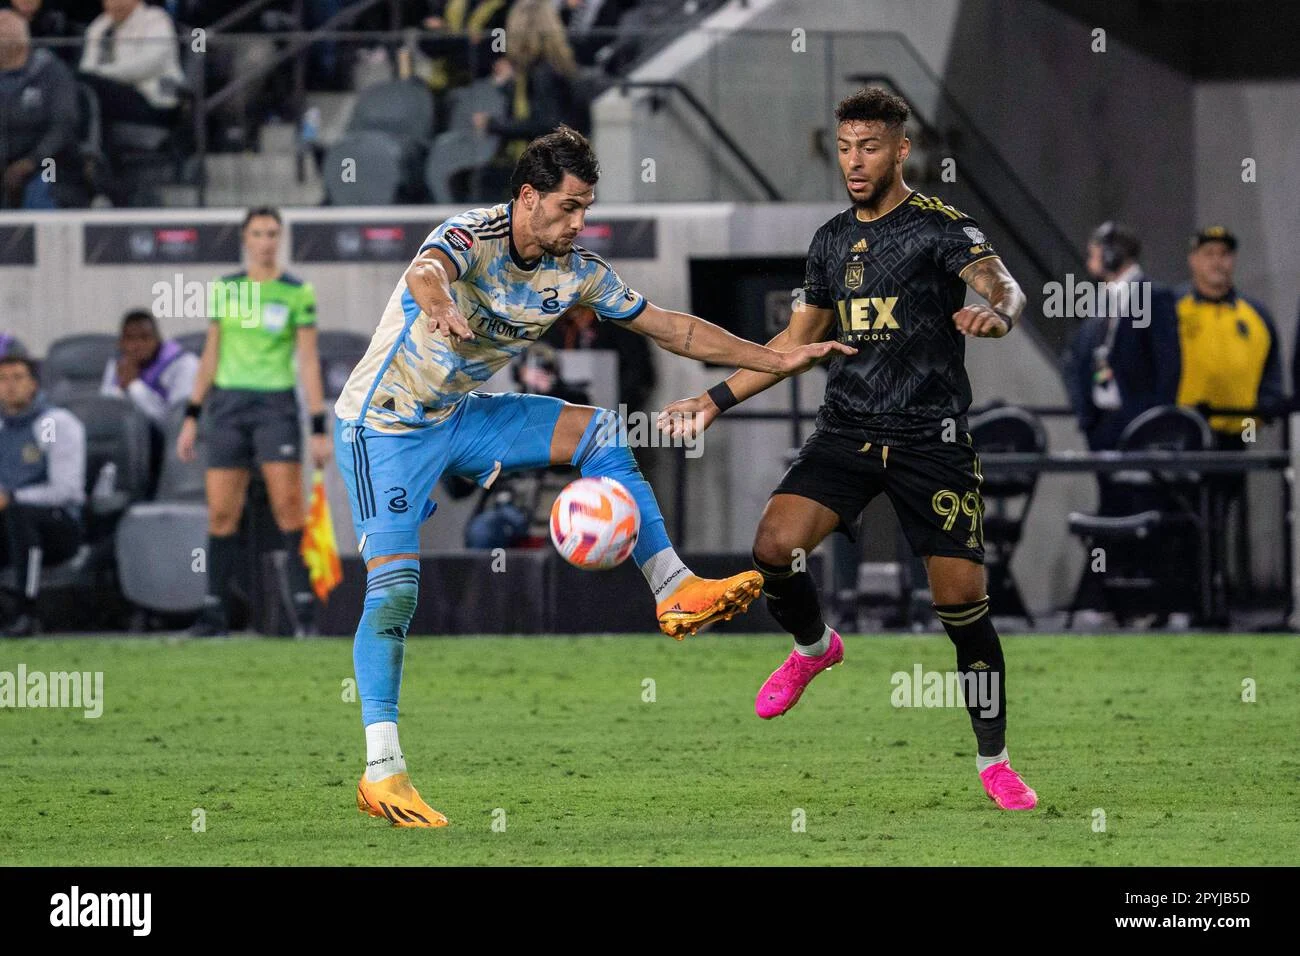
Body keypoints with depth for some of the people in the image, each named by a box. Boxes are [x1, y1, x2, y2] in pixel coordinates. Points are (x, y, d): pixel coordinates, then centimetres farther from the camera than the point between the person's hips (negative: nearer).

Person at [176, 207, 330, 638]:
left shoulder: (298, 293, 0)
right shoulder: (224, 289, 10)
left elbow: (309, 361, -1)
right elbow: (210, 356, 15)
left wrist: (319, 428, -6)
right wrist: (191, 417, 11)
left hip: (276, 406, -3)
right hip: (227, 404, 3)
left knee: (289, 506, -13)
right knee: (221, 513, 0)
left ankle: (304, 606, -11)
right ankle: (215, 612, 6)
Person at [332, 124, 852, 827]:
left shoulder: (575, 270, -4)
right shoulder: (474, 236, -24)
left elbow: (670, 329, 4)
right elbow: (427, 270, -49)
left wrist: (777, 361, -1)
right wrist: (440, 306, -73)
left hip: (457, 419, 7)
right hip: (385, 425, -7)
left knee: (597, 432, -4)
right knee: (394, 585, -17)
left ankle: (674, 593, 1)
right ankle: (381, 773, -17)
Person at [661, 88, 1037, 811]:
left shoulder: (941, 227, -6)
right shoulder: (832, 240, 13)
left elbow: (1006, 288, -24)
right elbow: (797, 342, 24)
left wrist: (996, 314, -49)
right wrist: (715, 401, 20)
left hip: (931, 438, -5)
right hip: (846, 428, 5)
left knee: (963, 601, -8)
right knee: (775, 546, -17)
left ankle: (995, 763, 10)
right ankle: (814, 648, 17)